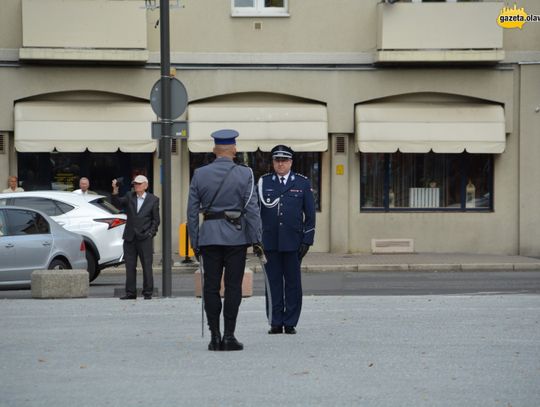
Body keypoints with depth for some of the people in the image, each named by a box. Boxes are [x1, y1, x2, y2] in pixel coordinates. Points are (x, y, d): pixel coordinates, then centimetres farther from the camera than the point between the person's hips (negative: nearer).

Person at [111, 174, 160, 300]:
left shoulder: (153, 199, 4)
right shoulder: (129, 196, 11)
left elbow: (156, 219, 4)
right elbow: (118, 204, -2)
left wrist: (151, 233, -6)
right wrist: (115, 191, -15)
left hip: (144, 238, -3)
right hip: (130, 238, 3)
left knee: (147, 266, -1)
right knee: (130, 266, 5)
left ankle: (148, 293, 5)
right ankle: (130, 293, 10)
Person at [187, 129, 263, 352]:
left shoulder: (199, 174, 3)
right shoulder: (244, 174, -4)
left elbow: (192, 212, 4)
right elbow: (252, 209, -7)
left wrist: (195, 242, 10)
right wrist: (256, 240, -3)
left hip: (209, 236, 2)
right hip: (236, 236, -2)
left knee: (211, 287, 5)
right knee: (233, 287, 1)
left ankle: (215, 336, 5)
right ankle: (229, 336, -1)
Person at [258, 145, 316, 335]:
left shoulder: (302, 183, 6)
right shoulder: (263, 182, 8)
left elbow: (310, 214, 6)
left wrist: (307, 241, -1)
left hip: (293, 241, -1)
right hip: (270, 241, 1)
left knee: (293, 283, 1)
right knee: (273, 282, 1)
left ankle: (290, 323, 7)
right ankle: (276, 323, 6)